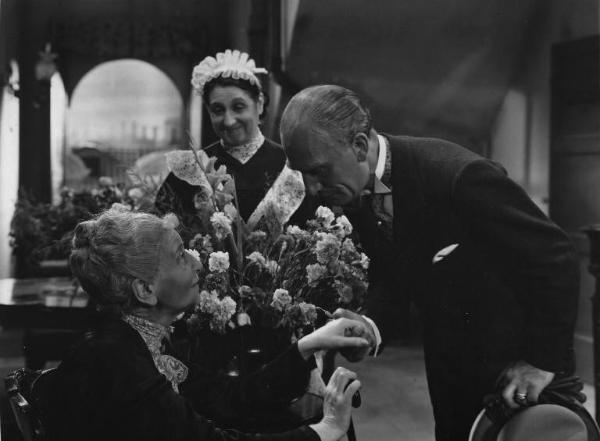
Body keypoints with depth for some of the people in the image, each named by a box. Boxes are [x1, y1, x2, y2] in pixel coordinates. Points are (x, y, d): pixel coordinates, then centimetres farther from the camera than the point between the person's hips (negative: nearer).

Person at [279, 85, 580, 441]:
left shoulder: (460, 174, -31)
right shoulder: (355, 194, -9)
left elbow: (555, 258, -24)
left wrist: (544, 359, -23)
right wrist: (372, 324, -11)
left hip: (516, 358, -6)